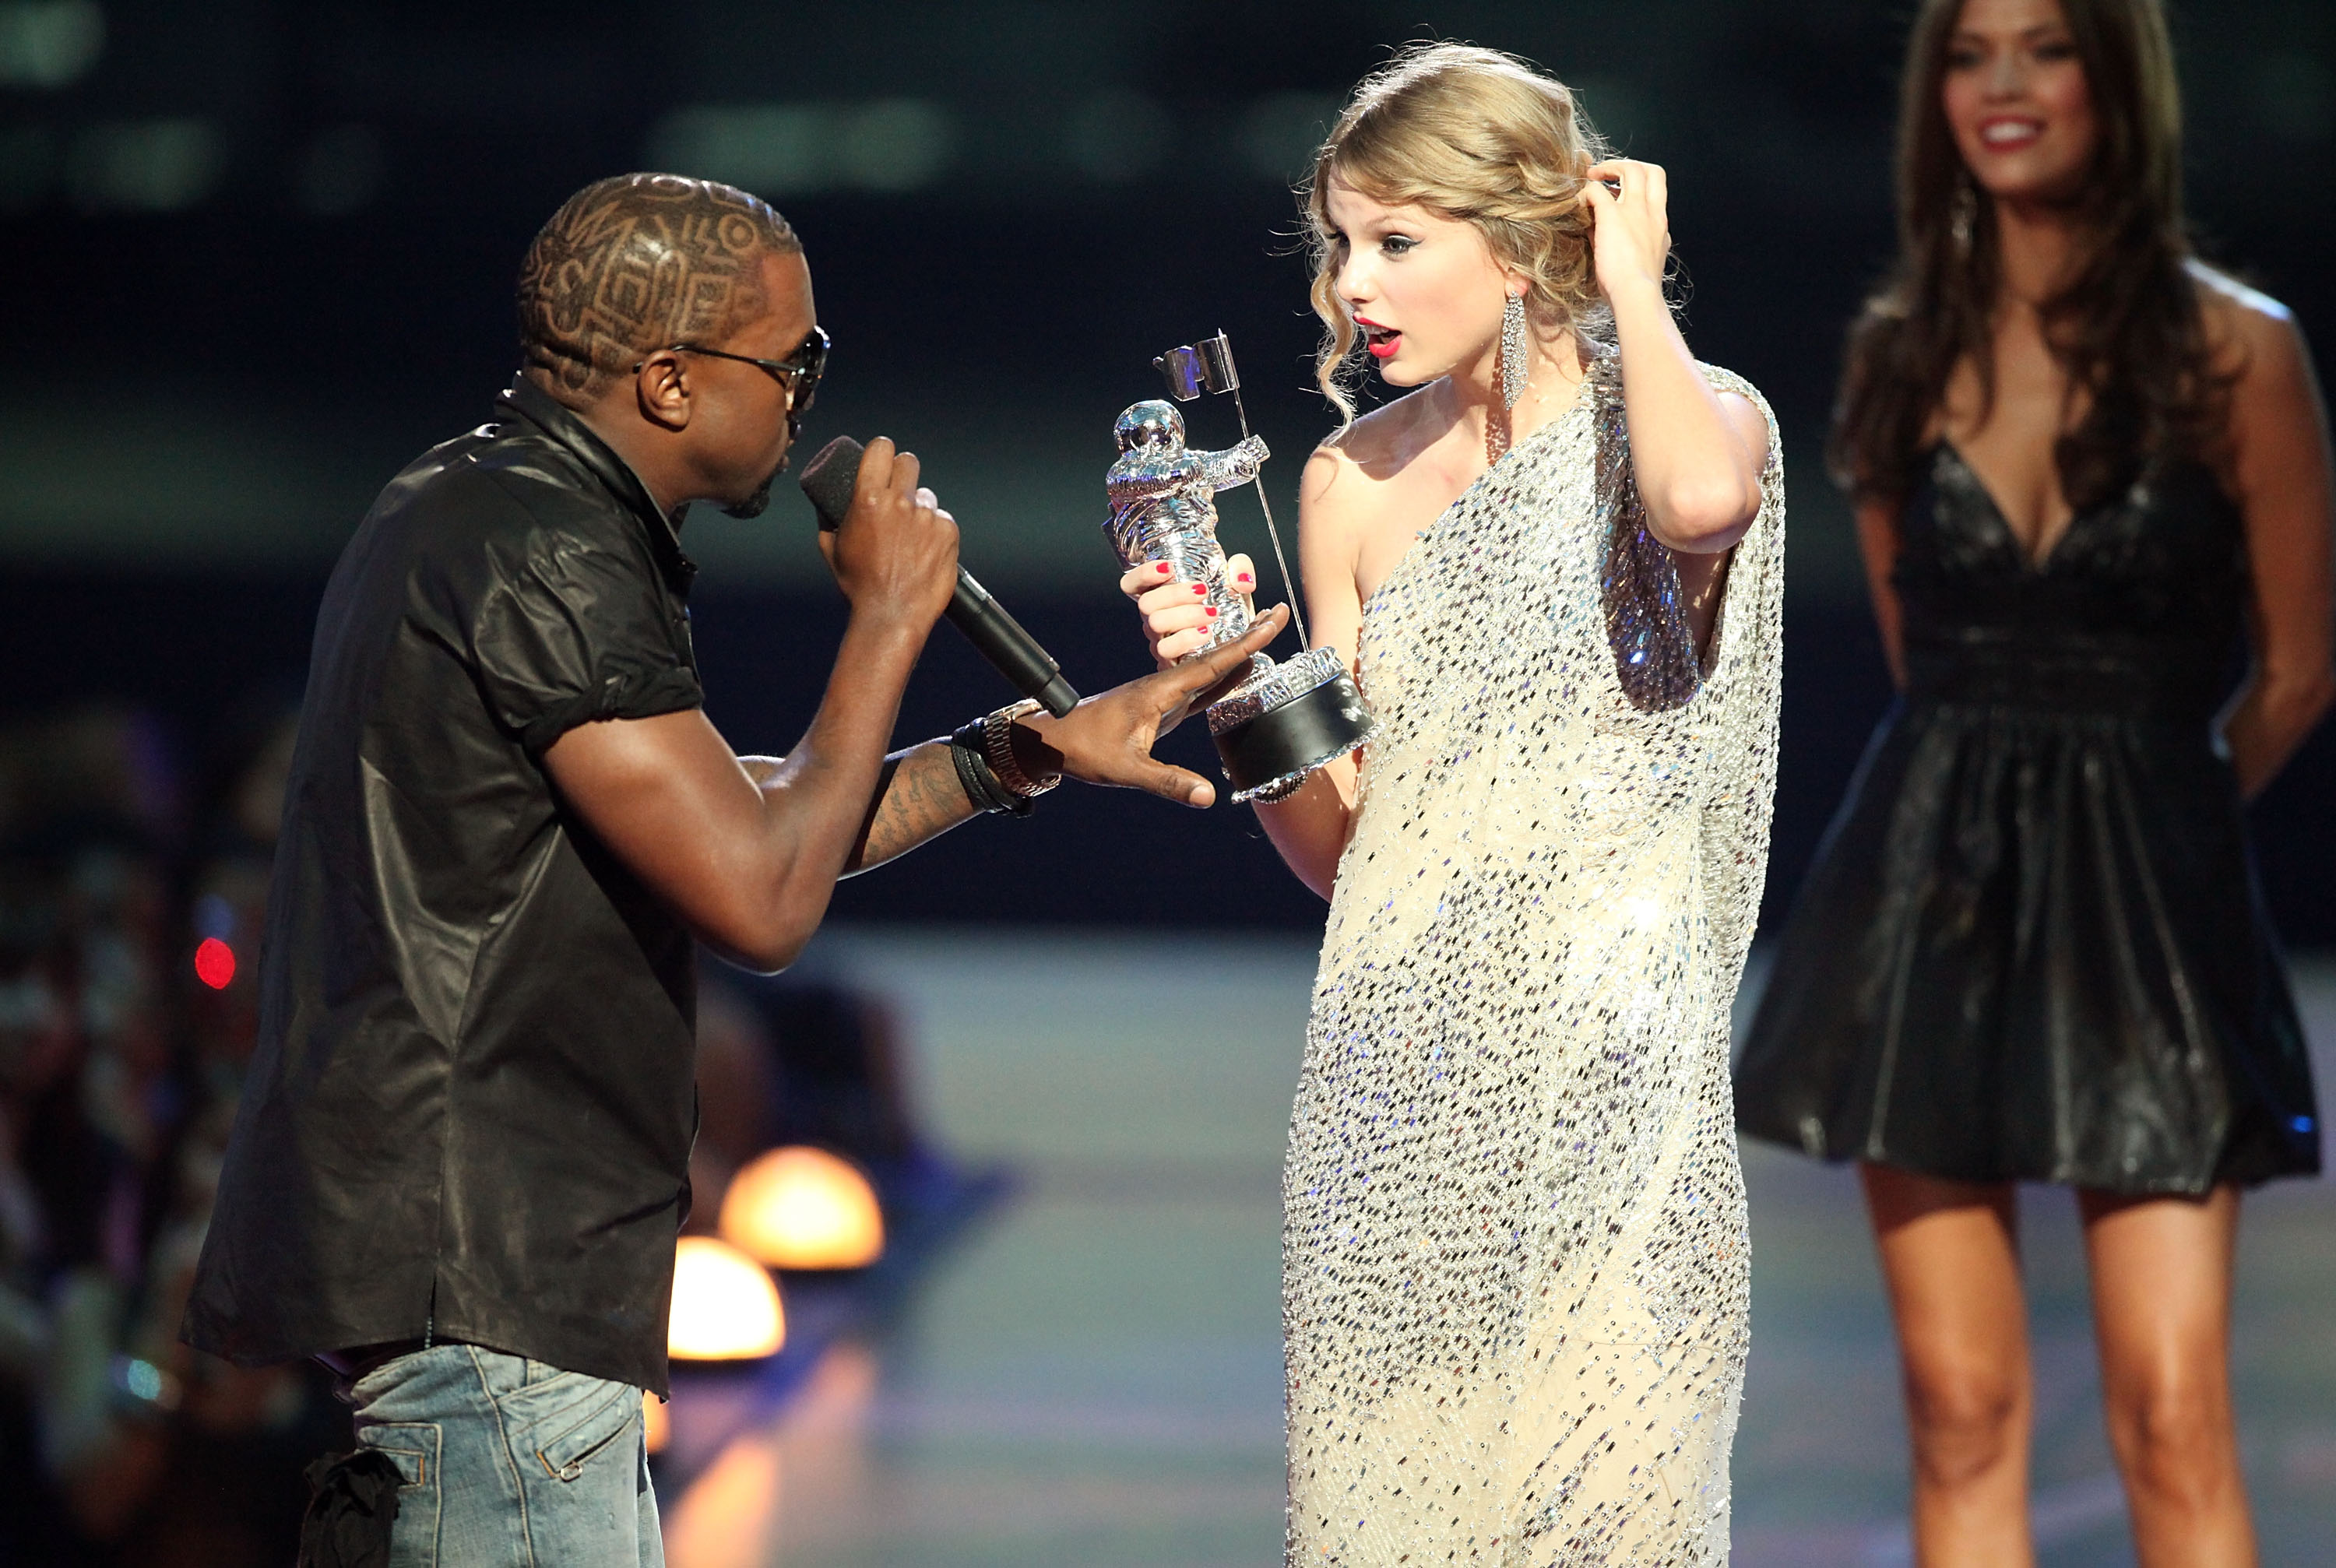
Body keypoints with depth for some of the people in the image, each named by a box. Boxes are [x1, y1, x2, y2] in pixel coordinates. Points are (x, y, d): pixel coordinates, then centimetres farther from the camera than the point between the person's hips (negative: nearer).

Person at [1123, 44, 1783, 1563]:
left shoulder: (1699, 415, -2)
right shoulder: (1356, 480, 9)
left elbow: (1701, 501, -30)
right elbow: (1341, 846, 13)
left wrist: (1631, 284, -13)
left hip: (1605, 1077, -4)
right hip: (1395, 1083, 4)